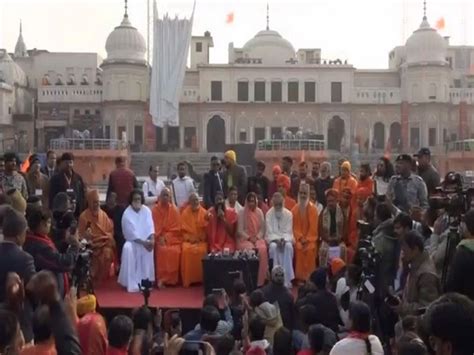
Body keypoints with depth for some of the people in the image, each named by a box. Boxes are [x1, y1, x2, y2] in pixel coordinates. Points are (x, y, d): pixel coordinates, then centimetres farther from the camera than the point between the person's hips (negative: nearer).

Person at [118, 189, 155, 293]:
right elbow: (132, 233, -17)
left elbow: (150, 226, -6)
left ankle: (146, 280, -20)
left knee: (149, 247, -30)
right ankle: (131, 282, -30)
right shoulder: (127, 214, -11)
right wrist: (143, 242, -25)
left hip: (146, 240, 3)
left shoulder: (146, 210, 1)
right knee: (128, 248, -35)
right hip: (132, 240, -3)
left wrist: (151, 239, -24)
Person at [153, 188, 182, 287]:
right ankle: (161, 278, -23)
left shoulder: (174, 210, 3)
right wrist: (159, 237, -15)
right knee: (162, 250, -29)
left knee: (175, 251, -27)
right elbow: (154, 227, 0)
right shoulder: (155, 209, 2)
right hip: (160, 238, -1)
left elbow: (176, 228, 1)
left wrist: (166, 237, -11)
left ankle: (171, 278, -16)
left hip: (172, 238, 1)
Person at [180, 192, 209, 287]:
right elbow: (183, 229, 4)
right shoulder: (185, 213, 3)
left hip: (201, 240, 0)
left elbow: (207, 228, -1)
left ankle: (200, 278, -17)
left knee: (202, 250, -30)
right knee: (186, 250, -30)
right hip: (188, 239, 0)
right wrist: (189, 238, -11)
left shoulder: (204, 212, 4)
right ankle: (188, 279, -21)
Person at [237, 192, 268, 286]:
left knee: (263, 249, -31)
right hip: (245, 239, -2)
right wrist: (249, 238, -15)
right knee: (249, 250, -35)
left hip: (258, 238, 2)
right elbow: (240, 230, -4)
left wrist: (257, 238, -10)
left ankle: (260, 280, -24)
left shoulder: (260, 212, 9)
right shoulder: (242, 213, 0)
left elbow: (262, 229, 8)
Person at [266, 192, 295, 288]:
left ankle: (287, 279, -31)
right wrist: (277, 239, -24)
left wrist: (284, 239, -24)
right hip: (273, 239, -1)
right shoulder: (269, 214, -4)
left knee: (289, 246, -33)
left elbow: (288, 232, -4)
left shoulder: (288, 214, -2)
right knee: (273, 247, -34)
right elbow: (270, 232, -7)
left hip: (286, 239, 1)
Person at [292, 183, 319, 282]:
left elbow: (313, 227, -4)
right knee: (298, 248, -26)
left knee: (310, 249, -27)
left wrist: (307, 239, -13)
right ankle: (299, 278, -18)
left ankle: (309, 278, -17)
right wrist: (300, 238, -10)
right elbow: (294, 226, 3)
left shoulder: (313, 209, -1)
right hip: (299, 238, 1)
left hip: (310, 238, -1)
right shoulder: (295, 209, 5)